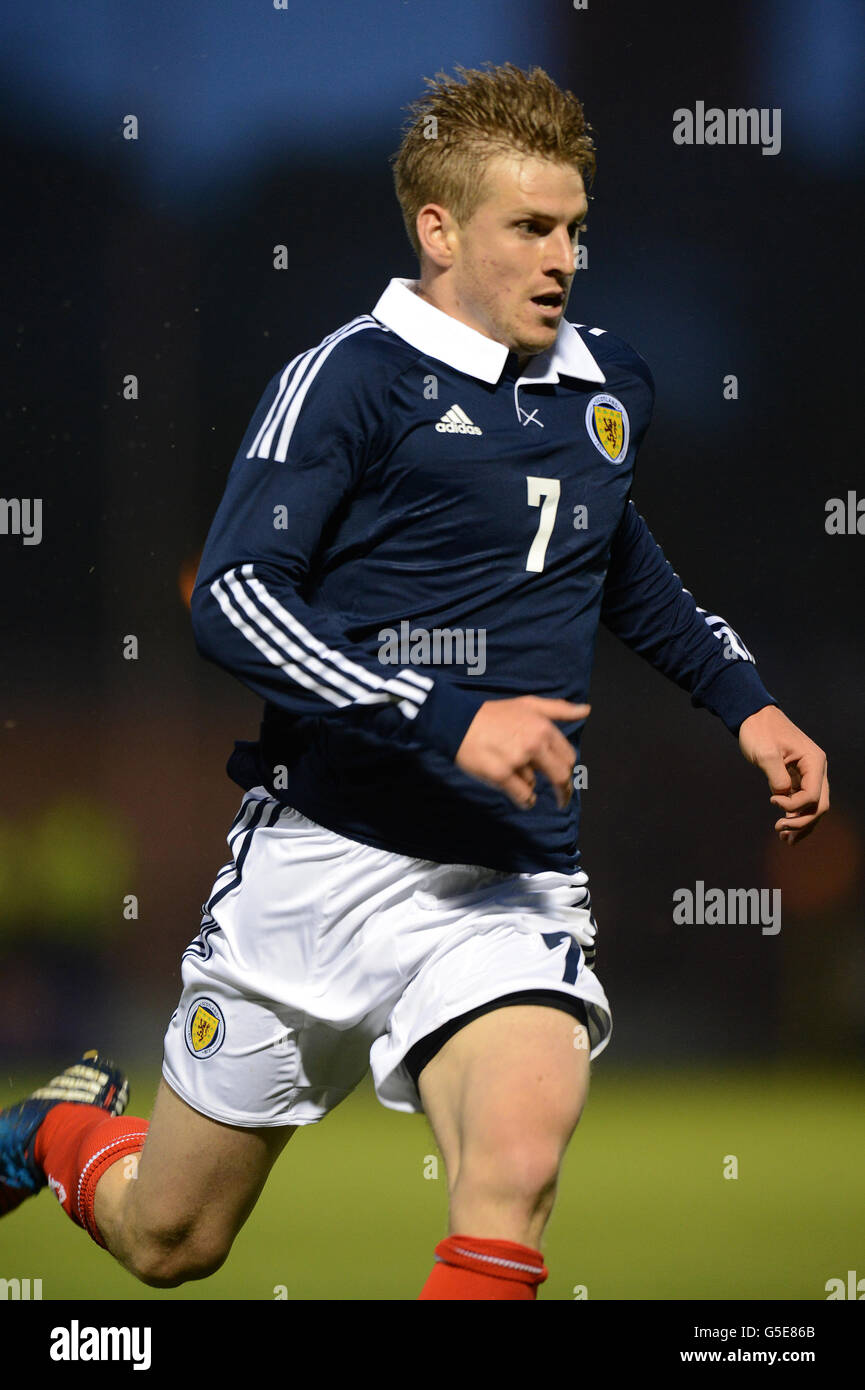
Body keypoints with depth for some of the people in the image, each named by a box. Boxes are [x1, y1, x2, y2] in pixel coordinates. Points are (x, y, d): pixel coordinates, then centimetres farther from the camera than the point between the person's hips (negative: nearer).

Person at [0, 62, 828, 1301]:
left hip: (514, 881, 3)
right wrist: (450, 718, -27)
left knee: (518, 1161, -27)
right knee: (170, 1242, 12)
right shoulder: (352, 378, -10)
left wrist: (741, 700, 22)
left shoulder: (609, 386, 10)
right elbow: (230, 597, -20)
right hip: (320, 858, -3)